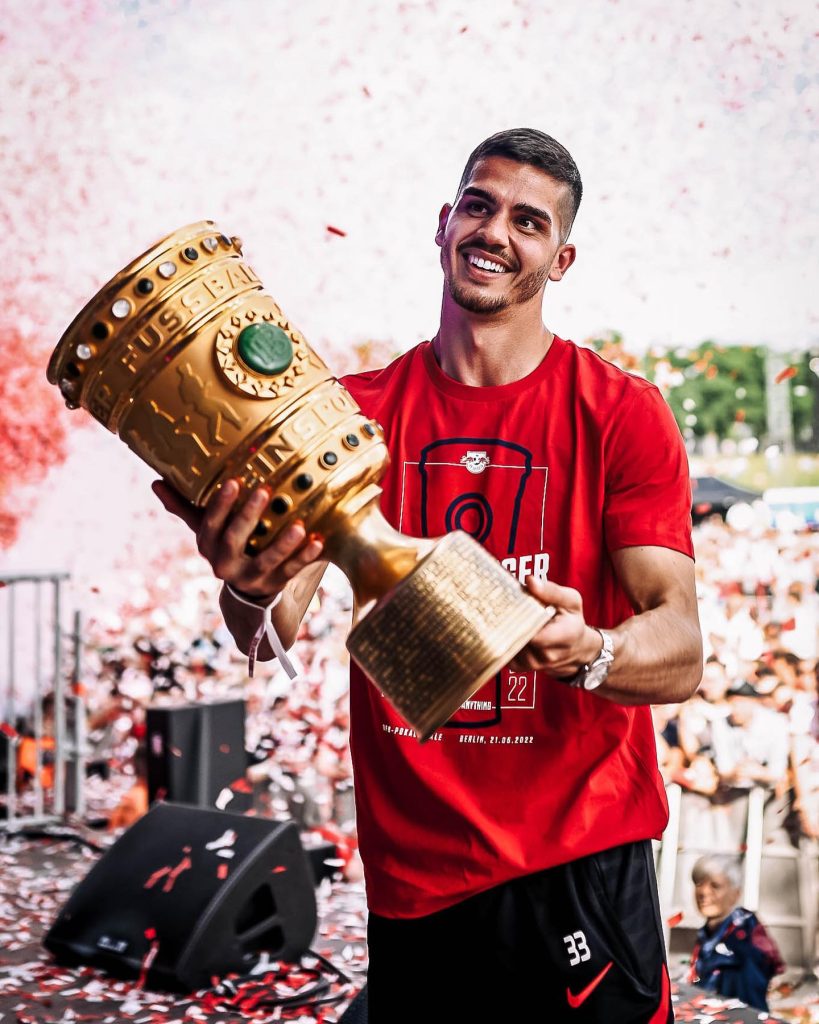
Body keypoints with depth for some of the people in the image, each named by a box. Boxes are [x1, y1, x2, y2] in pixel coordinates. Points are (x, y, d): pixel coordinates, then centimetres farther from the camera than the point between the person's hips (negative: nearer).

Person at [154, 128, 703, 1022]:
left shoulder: (623, 415, -5)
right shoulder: (357, 410, 2)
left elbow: (681, 653, -12)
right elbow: (274, 633, -6)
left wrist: (585, 654, -35)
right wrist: (251, 587, -30)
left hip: (579, 861, -2)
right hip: (408, 873, 2)